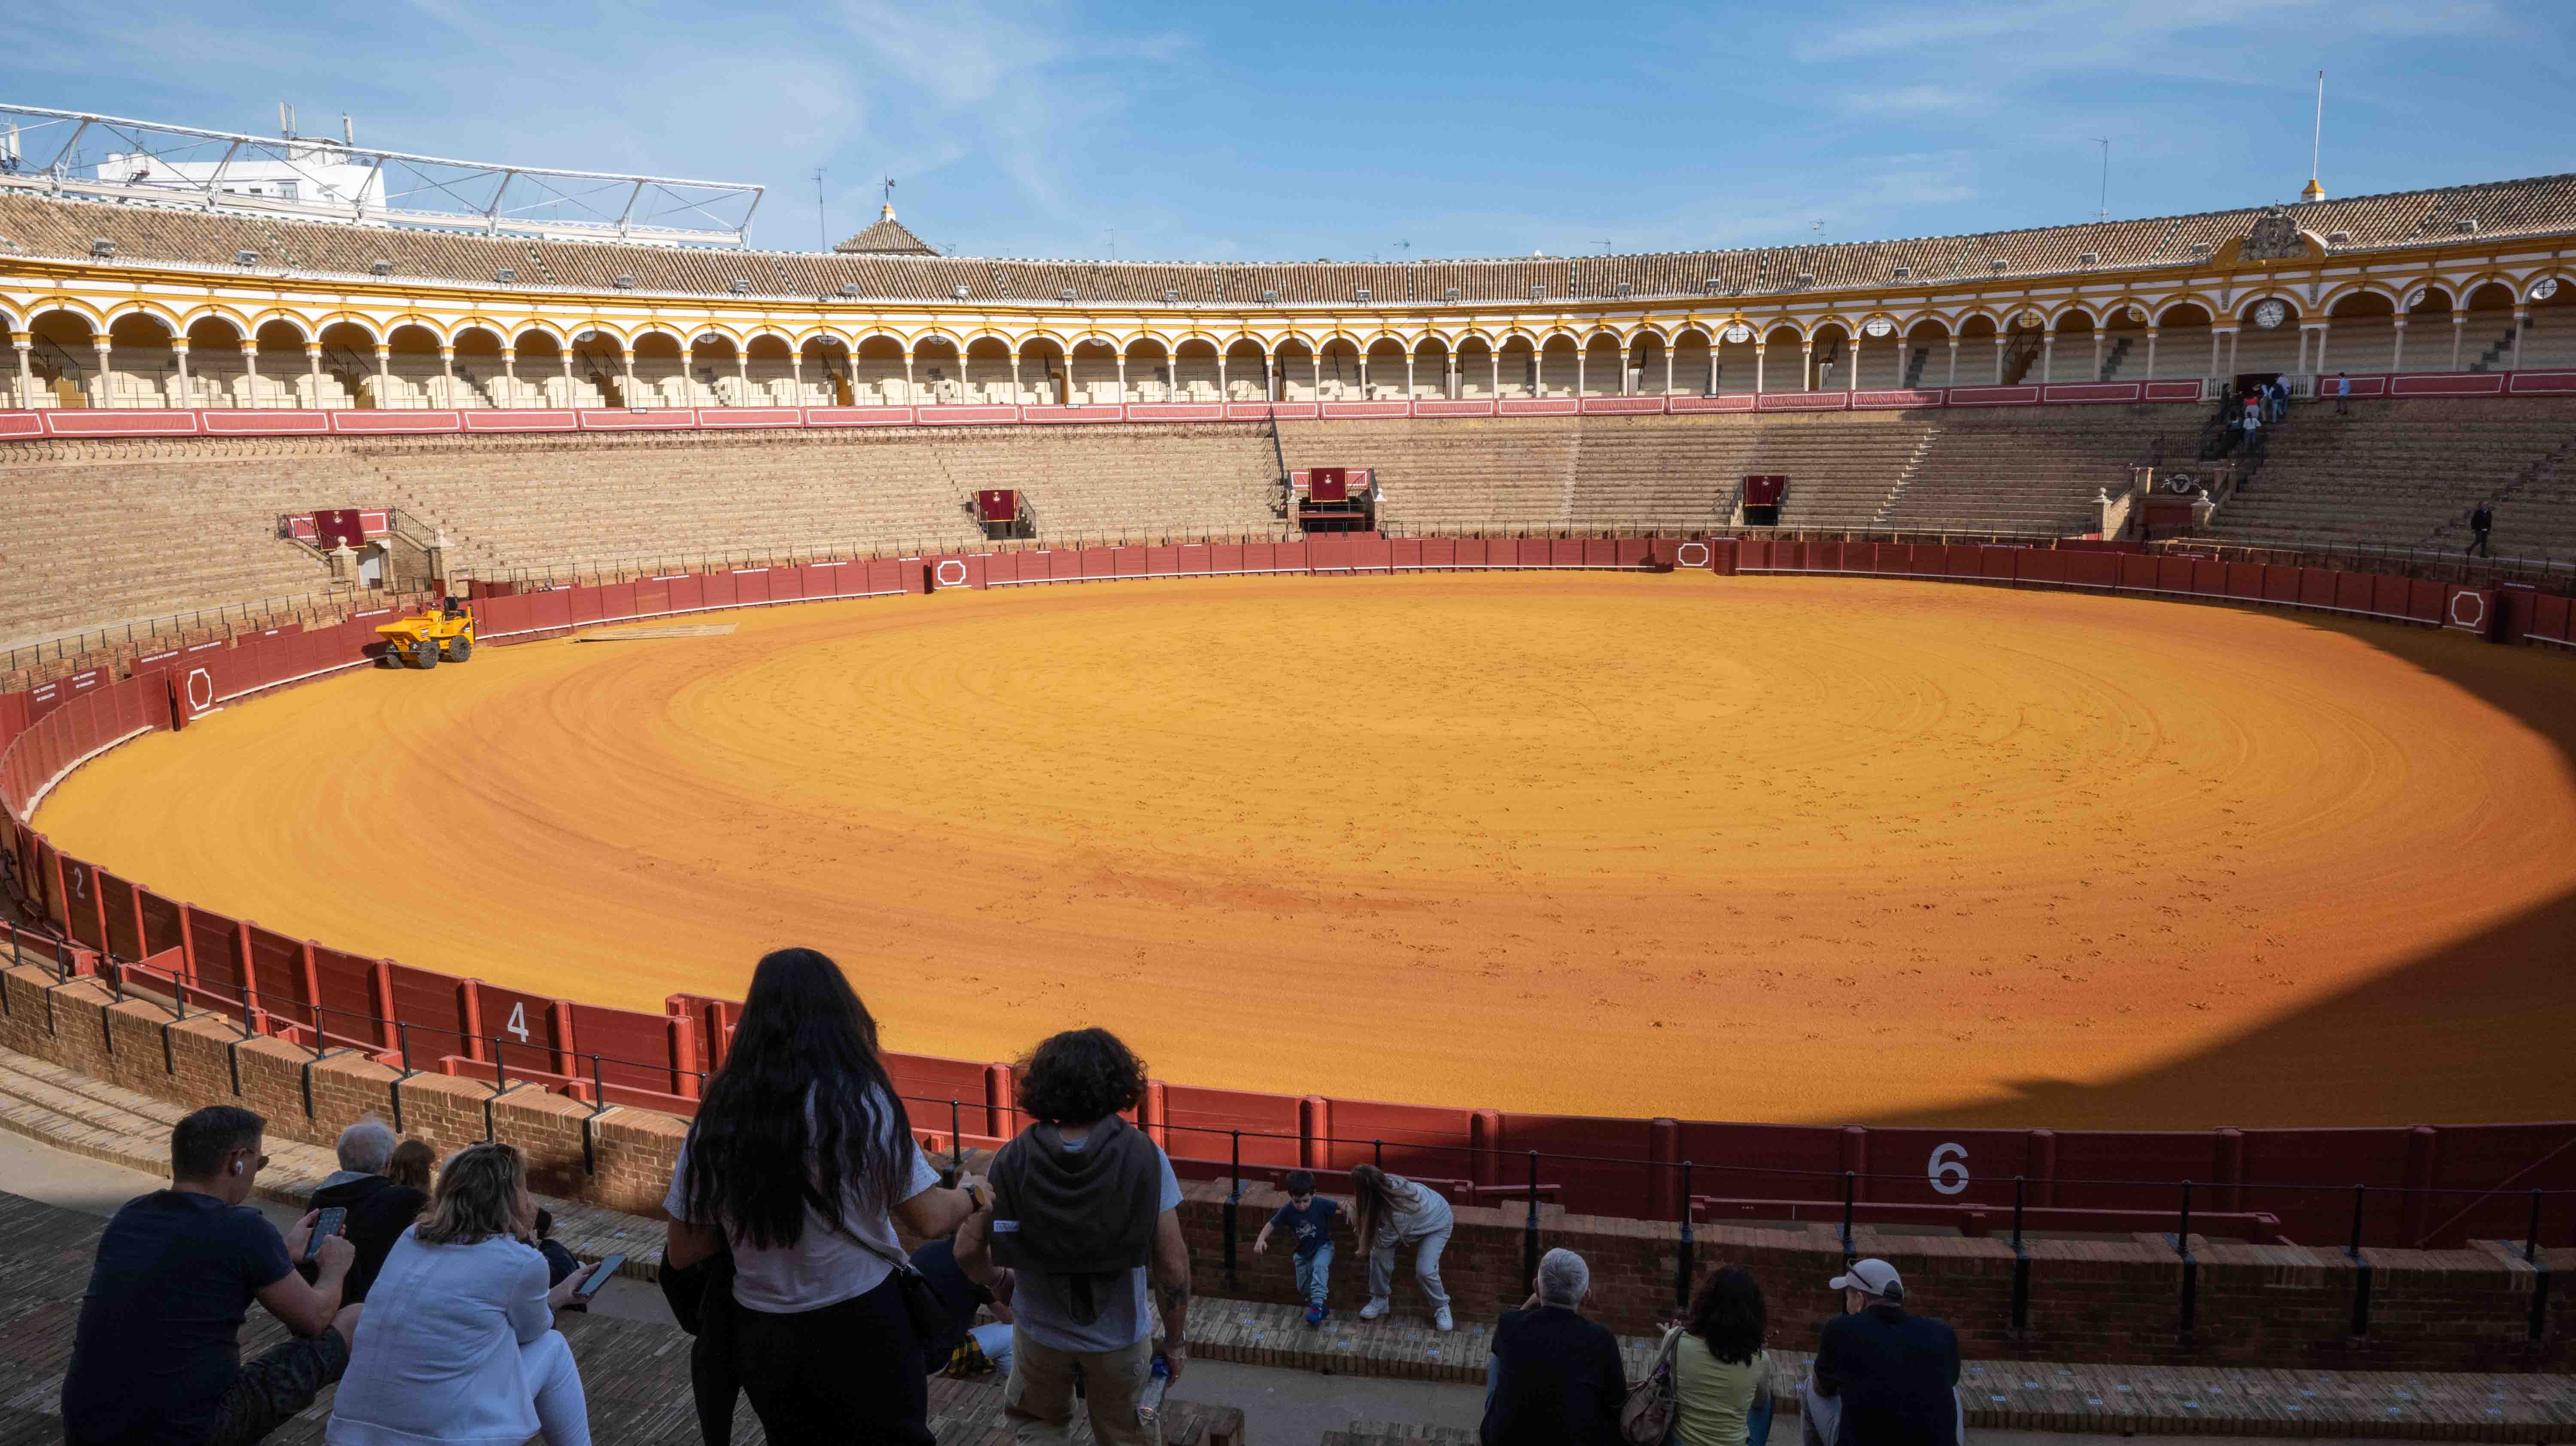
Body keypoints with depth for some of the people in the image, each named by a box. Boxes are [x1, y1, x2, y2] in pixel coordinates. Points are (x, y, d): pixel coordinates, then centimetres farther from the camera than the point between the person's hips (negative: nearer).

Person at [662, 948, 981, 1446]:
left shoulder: (717, 1119, -6)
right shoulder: (861, 1102, -16)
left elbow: (682, 1253, 0)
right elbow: (931, 1221, -10)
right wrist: (970, 1196, 11)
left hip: (762, 1342, 3)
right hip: (862, 1329, -3)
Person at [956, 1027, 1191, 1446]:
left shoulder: (1014, 1159, -13)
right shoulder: (1145, 1157, -18)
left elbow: (968, 1250, -10)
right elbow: (1172, 1264, -16)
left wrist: (996, 1285, 11)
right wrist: (1176, 1341, -2)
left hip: (1040, 1331, 1)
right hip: (1120, 1336, -1)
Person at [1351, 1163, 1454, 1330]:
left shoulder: (1397, 1213, -46)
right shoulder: (1386, 1183, -30)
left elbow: (1383, 1242, -26)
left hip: (1438, 1223, -6)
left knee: (1425, 1271, -17)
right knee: (1379, 1255, -7)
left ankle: (1441, 1308, 12)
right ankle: (1380, 1299, 15)